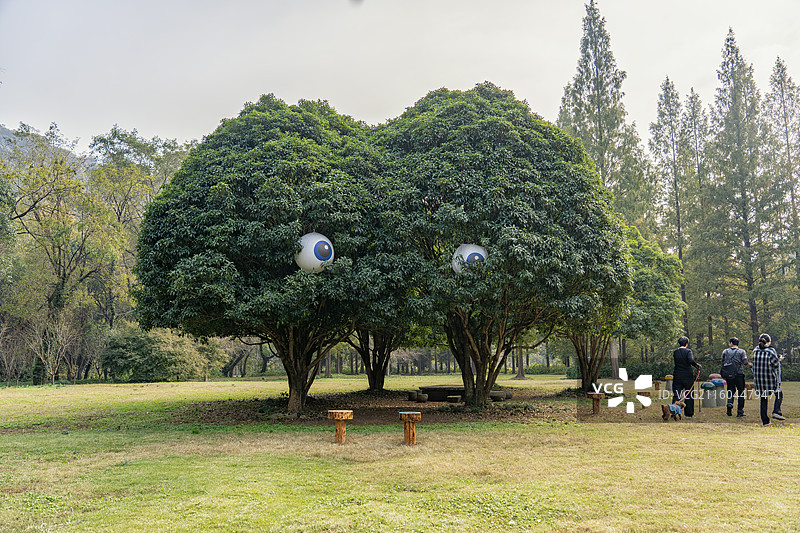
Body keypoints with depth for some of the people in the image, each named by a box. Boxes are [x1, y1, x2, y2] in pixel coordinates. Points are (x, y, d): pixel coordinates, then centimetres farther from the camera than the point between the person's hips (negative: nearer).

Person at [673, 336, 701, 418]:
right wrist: (698, 366, -9)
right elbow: (691, 361, -24)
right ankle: (689, 414, 13)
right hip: (687, 376, -2)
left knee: (676, 395, 4)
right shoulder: (688, 351, -9)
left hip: (677, 376, 2)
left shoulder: (675, 352, 3)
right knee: (689, 395, 9)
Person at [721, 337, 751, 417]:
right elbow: (745, 363, -9)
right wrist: (751, 364, 11)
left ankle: (730, 403, -13)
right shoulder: (742, 352, -1)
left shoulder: (725, 352, 6)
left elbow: (723, 363, 7)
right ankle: (740, 411, 5)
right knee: (741, 392, 6)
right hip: (739, 374, -2)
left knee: (731, 391, 13)